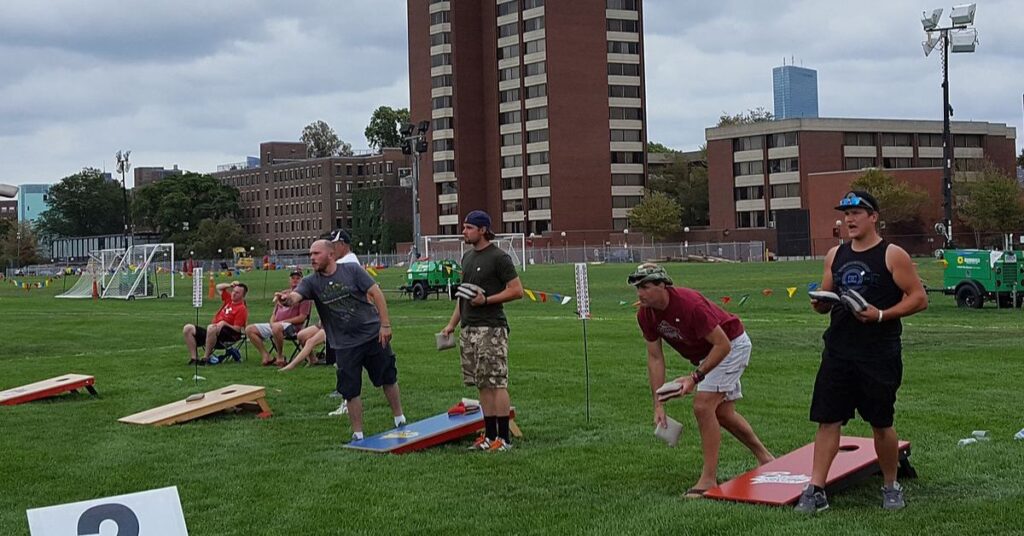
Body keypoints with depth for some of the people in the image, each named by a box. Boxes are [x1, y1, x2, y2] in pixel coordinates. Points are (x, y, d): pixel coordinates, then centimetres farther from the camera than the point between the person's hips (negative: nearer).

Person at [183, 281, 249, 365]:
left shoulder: (242, 309, -7)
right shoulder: (229, 299, 15)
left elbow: (237, 329, -14)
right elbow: (218, 287, 31)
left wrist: (224, 323, -25)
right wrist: (229, 285, 15)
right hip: (212, 331, 9)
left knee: (211, 328, -42)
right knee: (188, 328, -6)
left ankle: (206, 357, -32)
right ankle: (194, 357, -15)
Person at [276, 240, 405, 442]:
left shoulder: (352, 270, -7)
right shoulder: (311, 282, -2)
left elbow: (376, 293, -7)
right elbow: (295, 296, -20)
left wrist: (385, 324, -14)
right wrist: (287, 299, -46)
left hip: (373, 335, -1)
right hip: (344, 345, 2)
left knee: (388, 378, 9)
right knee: (350, 391, 2)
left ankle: (400, 421, 28)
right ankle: (357, 435, 14)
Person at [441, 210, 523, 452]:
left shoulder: (499, 257, -8)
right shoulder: (468, 257, 17)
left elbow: (517, 291, -11)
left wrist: (486, 300, -18)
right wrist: (452, 323, 18)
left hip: (491, 329, -8)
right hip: (469, 329, 8)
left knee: (497, 383, -7)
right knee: (483, 385, 9)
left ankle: (503, 438, -4)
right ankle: (490, 435, 14)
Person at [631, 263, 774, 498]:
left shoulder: (690, 304, -36)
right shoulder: (645, 315, -14)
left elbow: (723, 345, -31)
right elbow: (655, 357, -9)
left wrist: (695, 377, -34)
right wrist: (658, 405, -13)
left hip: (732, 344, -8)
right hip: (705, 353, 8)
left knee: (703, 405, -19)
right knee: (722, 412, 17)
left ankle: (709, 479, -12)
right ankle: (765, 459, 36)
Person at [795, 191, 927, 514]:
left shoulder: (892, 255, -5)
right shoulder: (835, 255, 12)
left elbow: (919, 298, -7)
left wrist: (881, 315, -19)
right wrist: (820, 303, -5)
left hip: (879, 354, -4)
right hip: (838, 351, 5)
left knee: (881, 423, 6)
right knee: (827, 420, 0)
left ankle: (890, 487, 24)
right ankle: (815, 490, 1)